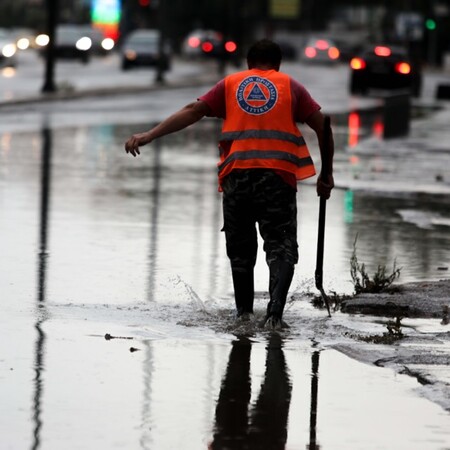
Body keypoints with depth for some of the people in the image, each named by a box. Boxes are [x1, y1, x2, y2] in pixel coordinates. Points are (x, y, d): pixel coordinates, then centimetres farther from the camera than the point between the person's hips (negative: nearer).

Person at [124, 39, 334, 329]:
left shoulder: (231, 84, 16)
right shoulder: (290, 86, 14)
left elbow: (193, 111, 5)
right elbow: (322, 125, 7)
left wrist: (149, 136, 1)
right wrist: (327, 174, 14)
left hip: (237, 173, 1)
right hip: (278, 175, -1)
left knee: (240, 247, 17)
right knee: (281, 246, 0)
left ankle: (244, 311, 21)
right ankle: (275, 310, -20)